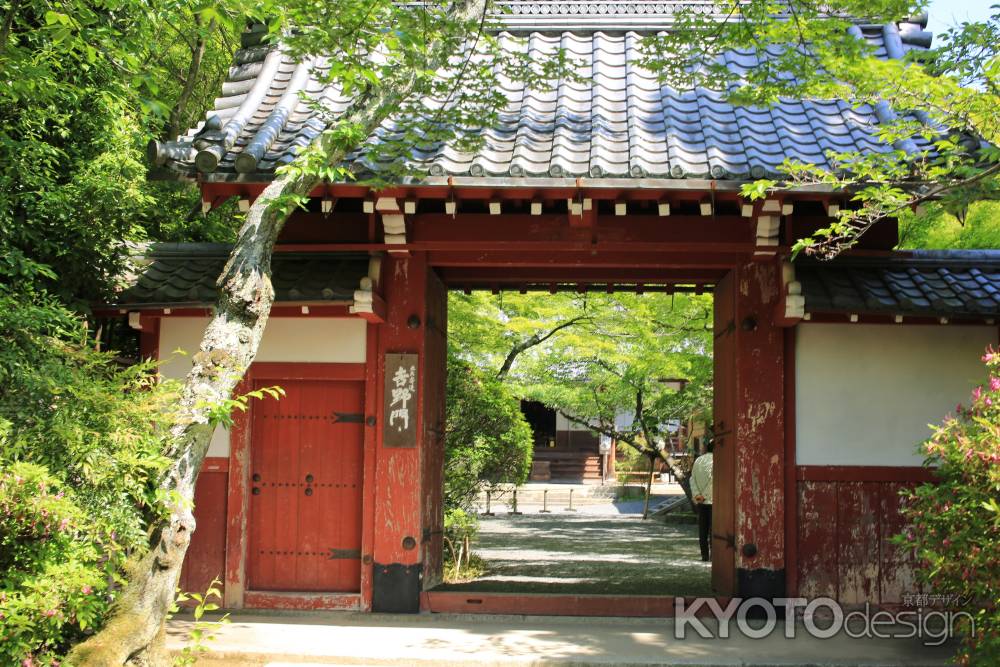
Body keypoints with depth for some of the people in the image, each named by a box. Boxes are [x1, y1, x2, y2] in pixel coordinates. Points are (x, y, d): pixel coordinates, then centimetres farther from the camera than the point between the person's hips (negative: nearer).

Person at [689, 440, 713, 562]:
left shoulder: (698, 460, 10)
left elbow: (692, 479, 2)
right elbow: (712, 478, -19)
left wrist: (696, 494, -6)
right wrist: (704, 495, -13)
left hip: (700, 501, 5)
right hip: (713, 499, -5)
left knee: (702, 528, 8)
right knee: (713, 528, 0)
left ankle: (704, 554, 7)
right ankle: (713, 554, -3)